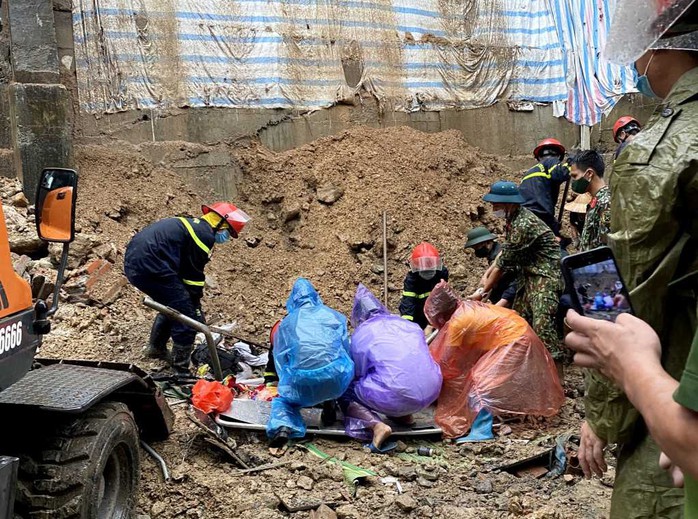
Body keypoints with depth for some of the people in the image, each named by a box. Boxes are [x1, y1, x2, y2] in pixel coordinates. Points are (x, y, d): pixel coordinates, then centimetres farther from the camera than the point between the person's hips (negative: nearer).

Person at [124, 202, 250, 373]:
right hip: (151, 268, -10)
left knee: (172, 305, 29)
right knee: (187, 315, -1)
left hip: (133, 262, 10)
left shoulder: (191, 225, 23)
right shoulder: (205, 235, -7)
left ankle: (156, 348, 42)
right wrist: (197, 309, 8)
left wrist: (194, 304, 30)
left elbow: (184, 269, 28)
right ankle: (180, 369, 5)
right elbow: (194, 276, -4)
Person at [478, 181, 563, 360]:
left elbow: (505, 262, -17)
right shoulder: (513, 218, 8)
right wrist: (487, 275, 9)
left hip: (545, 275, -10)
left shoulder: (524, 224, -21)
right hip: (528, 275, 10)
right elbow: (505, 250, 19)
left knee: (542, 324, -21)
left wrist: (483, 291, -8)